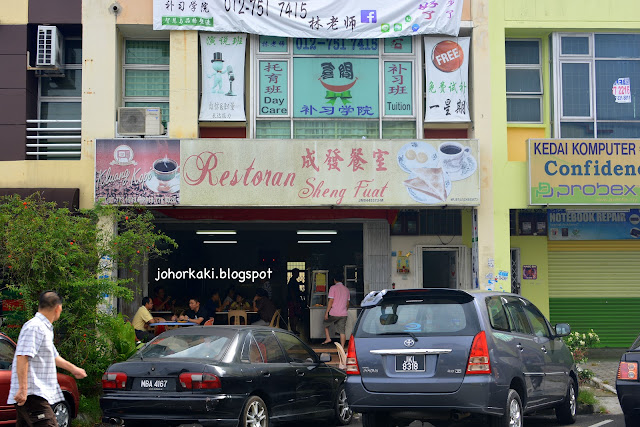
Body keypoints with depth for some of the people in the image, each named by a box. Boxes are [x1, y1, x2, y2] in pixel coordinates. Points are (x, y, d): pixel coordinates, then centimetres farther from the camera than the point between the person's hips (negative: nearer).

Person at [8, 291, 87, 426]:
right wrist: (23, 389, -26)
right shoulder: (34, 327, -11)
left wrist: (73, 369, 48)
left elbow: (53, 356, 37)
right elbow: (22, 357, -21)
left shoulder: (45, 329, 23)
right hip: (31, 395, -11)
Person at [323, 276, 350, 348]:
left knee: (326, 323, 22)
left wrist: (326, 312, -10)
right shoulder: (346, 289, 12)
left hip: (334, 313, -4)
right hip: (343, 314, 4)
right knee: (342, 331, 3)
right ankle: (342, 348, 0)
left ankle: (328, 338, 13)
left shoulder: (333, 288, -6)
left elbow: (331, 301, -12)